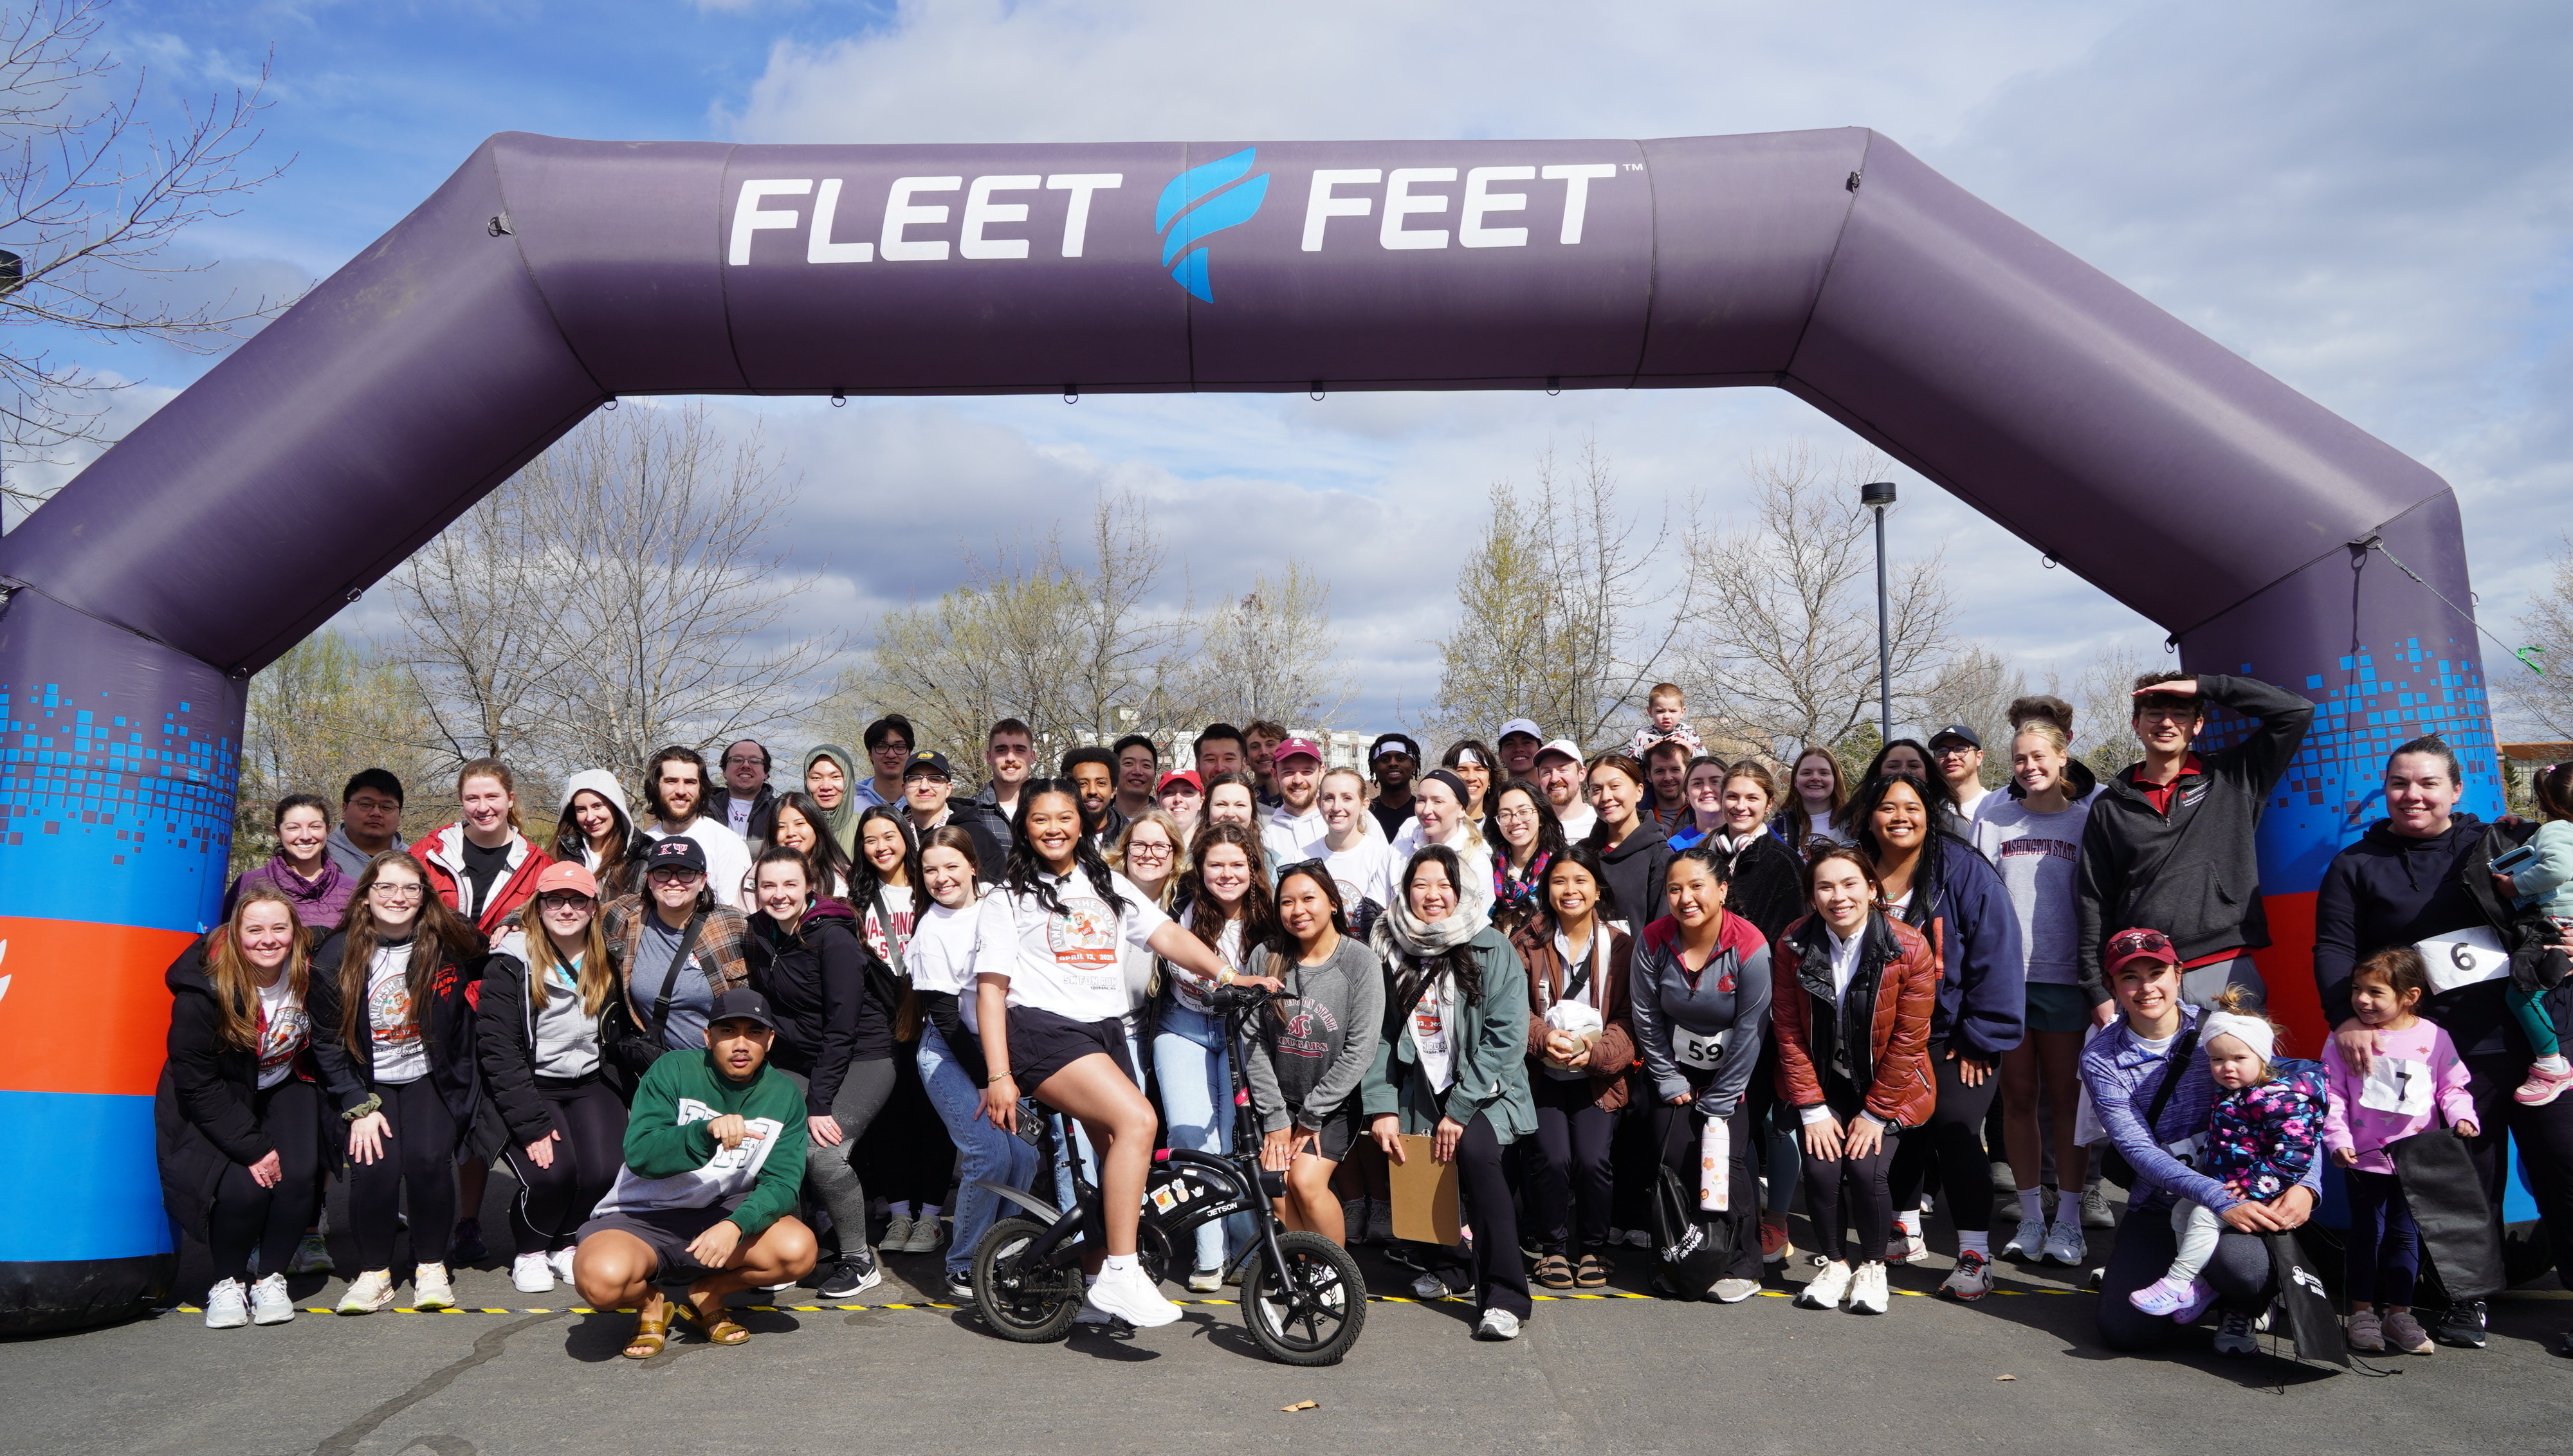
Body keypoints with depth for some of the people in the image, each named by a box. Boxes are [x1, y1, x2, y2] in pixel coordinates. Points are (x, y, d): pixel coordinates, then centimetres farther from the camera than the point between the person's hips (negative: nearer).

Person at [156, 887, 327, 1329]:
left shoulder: (309, 977, -12)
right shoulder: (203, 992, -23)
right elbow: (197, 1084, -19)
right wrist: (252, 1147, -22)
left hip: (284, 1090, 3)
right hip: (214, 1105, -3)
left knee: (298, 1176, -20)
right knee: (242, 1188, -24)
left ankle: (270, 1277, 2)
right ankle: (228, 1283, 2)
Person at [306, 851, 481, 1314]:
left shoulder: (447, 946, -8)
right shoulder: (336, 957, -8)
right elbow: (327, 1043, -5)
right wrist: (359, 1108, -10)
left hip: (428, 1079, 0)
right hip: (368, 1084, 0)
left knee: (429, 1158, -22)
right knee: (376, 1165, -22)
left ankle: (431, 1267, -2)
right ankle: (374, 1272, -1)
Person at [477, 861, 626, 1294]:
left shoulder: (607, 961, 5)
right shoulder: (511, 962, -9)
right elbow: (497, 1049, -14)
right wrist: (531, 1124, -20)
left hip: (591, 1084, 4)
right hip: (529, 1087, -4)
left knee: (605, 1170, -18)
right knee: (552, 1171, -25)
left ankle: (565, 1243, 12)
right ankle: (529, 1252, 6)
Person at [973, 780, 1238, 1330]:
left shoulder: (1109, 886, 18)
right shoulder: (1008, 898, 6)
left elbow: (1166, 935, 7)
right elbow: (991, 989, 0)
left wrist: (1225, 972, -10)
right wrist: (998, 1076, -10)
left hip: (1106, 1031, 6)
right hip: (1045, 1030, -6)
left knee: (1119, 1156, 1)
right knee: (1138, 1120, -25)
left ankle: (1099, 1277, 22)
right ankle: (1120, 1275, -22)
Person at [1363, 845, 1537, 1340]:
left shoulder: (1492, 951, -6)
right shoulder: (1391, 953, 4)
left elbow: (1505, 1038, -12)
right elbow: (1378, 1036, 2)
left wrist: (1459, 1110, -17)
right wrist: (1381, 1108, -9)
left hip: (1486, 1090, -4)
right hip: (1419, 1091, 4)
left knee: (1474, 1151, -29)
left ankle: (1504, 1296, -21)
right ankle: (1448, 1265, 20)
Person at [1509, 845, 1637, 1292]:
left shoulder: (1621, 944, 2)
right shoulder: (1526, 941, 2)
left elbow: (1630, 1019, -1)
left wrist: (1596, 1050, -18)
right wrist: (1546, 1039, -20)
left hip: (1599, 1075, 0)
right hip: (1543, 1074, 0)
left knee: (1592, 1159, -18)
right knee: (1552, 1157, -19)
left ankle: (1593, 1249, 8)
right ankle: (1553, 1248, 5)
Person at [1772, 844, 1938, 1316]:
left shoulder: (1910, 949, -17)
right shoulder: (1793, 945, -12)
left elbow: (1908, 1041, -13)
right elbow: (1789, 1034, -7)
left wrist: (1875, 1113, -11)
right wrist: (1813, 1110, -9)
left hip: (1886, 1087, -1)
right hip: (1822, 1085, 2)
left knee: (1867, 1170, -17)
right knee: (1821, 1168, -14)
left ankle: (1873, 1267, 9)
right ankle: (1832, 1263, 12)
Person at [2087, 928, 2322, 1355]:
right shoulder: (2100, 1059, -4)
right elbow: (2139, 1150, -13)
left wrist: (2306, 1185, -24)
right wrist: (2220, 1201, -27)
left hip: (2243, 1189, 0)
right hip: (2158, 1204, 1)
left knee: (2238, 1266, -33)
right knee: (2125, 1331, -16)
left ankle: (2243, 1311, 5)